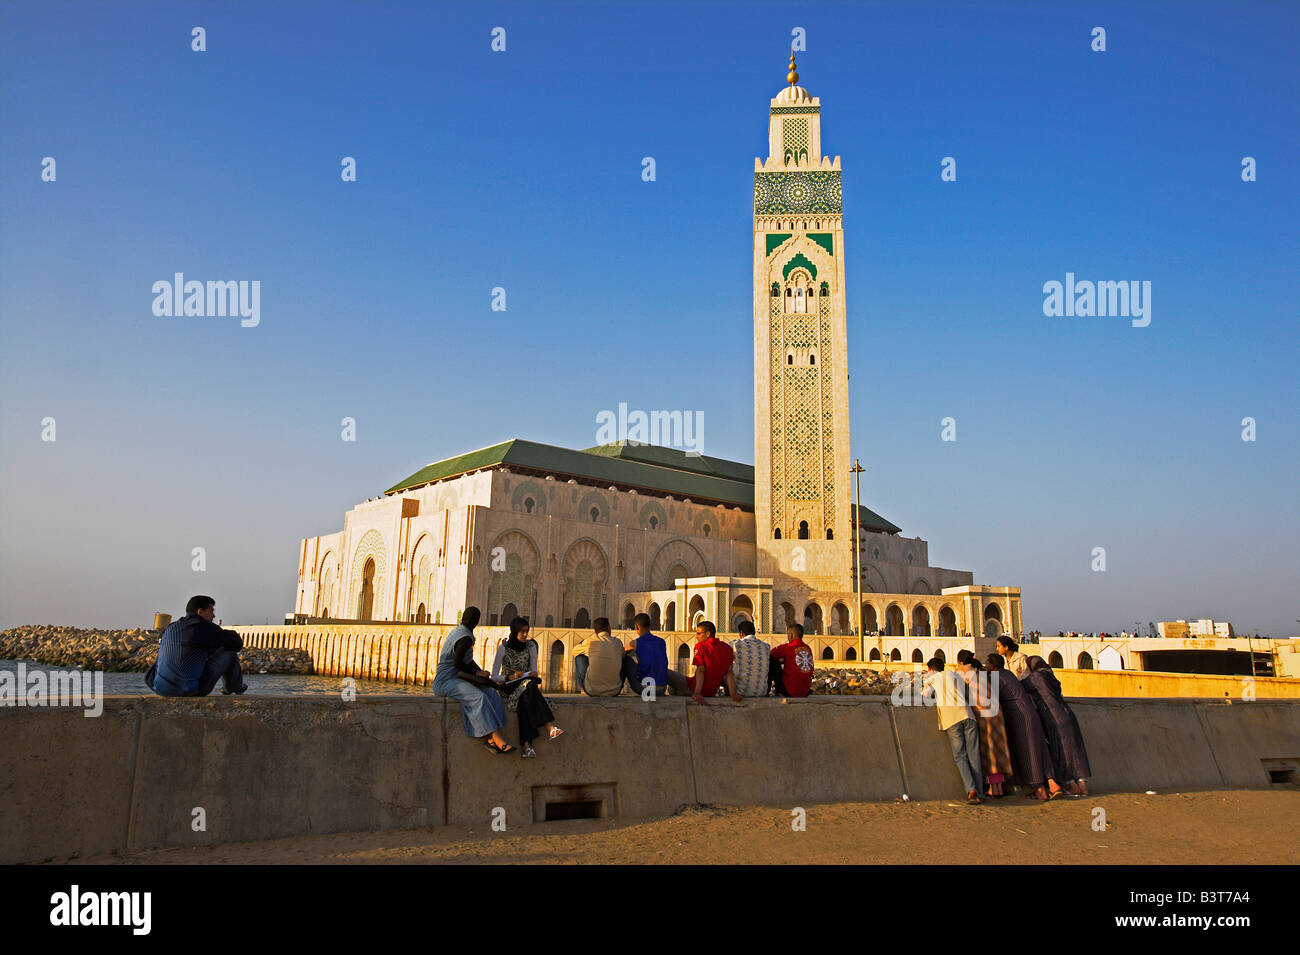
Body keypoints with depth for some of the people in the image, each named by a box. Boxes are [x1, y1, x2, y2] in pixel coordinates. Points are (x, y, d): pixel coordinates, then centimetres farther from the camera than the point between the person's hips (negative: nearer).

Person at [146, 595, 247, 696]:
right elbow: (237, 644, 1)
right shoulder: (206, 627, -6)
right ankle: (233, 686, 31)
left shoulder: (170, 628, 14)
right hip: (192, 691, -7)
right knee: (229, 651, 9)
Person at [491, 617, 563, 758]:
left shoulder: (531, 646, 4)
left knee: (524, 701, -35)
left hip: (526, 682, 3)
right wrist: (510, 677, -24)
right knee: (529, 686, -35)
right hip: (508, 688, -3)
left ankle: (526, 745, -46)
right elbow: (494, 676, -6)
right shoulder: (503, 647, -5)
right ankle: (549, 728, -45)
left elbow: (534, 671, 7)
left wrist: (534, 674, -17)